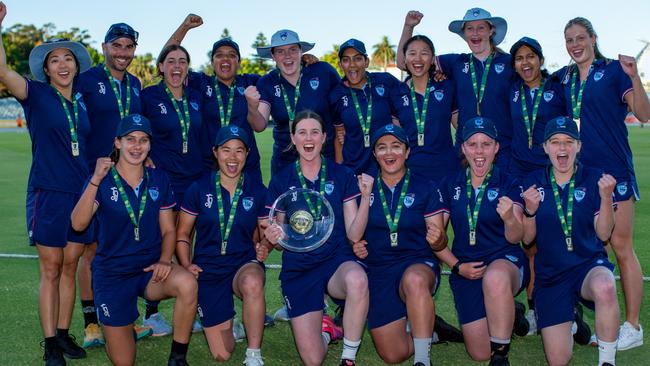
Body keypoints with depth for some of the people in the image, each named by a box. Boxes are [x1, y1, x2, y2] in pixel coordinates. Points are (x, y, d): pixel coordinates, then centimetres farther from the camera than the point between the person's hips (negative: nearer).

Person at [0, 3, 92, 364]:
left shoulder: (81, 102, 11)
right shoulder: (37, 94, -2)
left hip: (82, 193, 4)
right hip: (48, 193, -4)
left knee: (69, 268, 10)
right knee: (50, 270, 0)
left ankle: (64, 334, 19)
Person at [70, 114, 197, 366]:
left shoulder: (159, 180, 2)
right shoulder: (102, 180, -7)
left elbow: (168, 229, 6)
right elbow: (78, 224, -21)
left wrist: (164, 260, -12)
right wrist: (95, 181, -30)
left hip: (151, 268, 2)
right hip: (112, 273, -2)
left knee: (187, 284, -33)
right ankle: (120, 325, 36)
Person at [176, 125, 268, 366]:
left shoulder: (257, 191, -2)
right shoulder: (198, 189, -4)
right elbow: (182, 234, 4)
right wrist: (186, 265, -11)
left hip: (245, 264, 0)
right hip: (209, 270, 1)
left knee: (252, 283, -41)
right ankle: (226, 323, 38)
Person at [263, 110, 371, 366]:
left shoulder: (342, 176, -1)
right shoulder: (280, 181, 1)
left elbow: (354, 235, -5)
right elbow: (278, 236, 5)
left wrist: (366, 197, -20)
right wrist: (272, 238, -18)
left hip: (337, 261, -1)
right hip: (298, 268, 1)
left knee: (357, 280, -40)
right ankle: (326, 329, 29)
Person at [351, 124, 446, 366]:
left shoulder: (426, 189, 1)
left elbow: (440, 243, 2)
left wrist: (437, 239, -21)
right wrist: (355, 247, -7)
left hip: (418, 264, -2)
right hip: (377, 271, 3)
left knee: (414, 280, -42)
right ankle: (426, 328, 26)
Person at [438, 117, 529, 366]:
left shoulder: (508, 185, -2)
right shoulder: (450, 186, 5)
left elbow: (515, 238, -12)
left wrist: (509, 217, -34)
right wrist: (457, 266, -8)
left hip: (506, 261, -3)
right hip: (467, 268, 3)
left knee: (495, 278, -42)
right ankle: (509, 315, 29)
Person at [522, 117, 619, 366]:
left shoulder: (594, 179, -2)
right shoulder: (534, 182, 1)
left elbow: (603, 234, -6)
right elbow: (527, 239, 2)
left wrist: (606, 197, -21)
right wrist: (530, 210, -17)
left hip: (589, 264, -2)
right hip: (550, 275, 2)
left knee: (604, 288, -42)